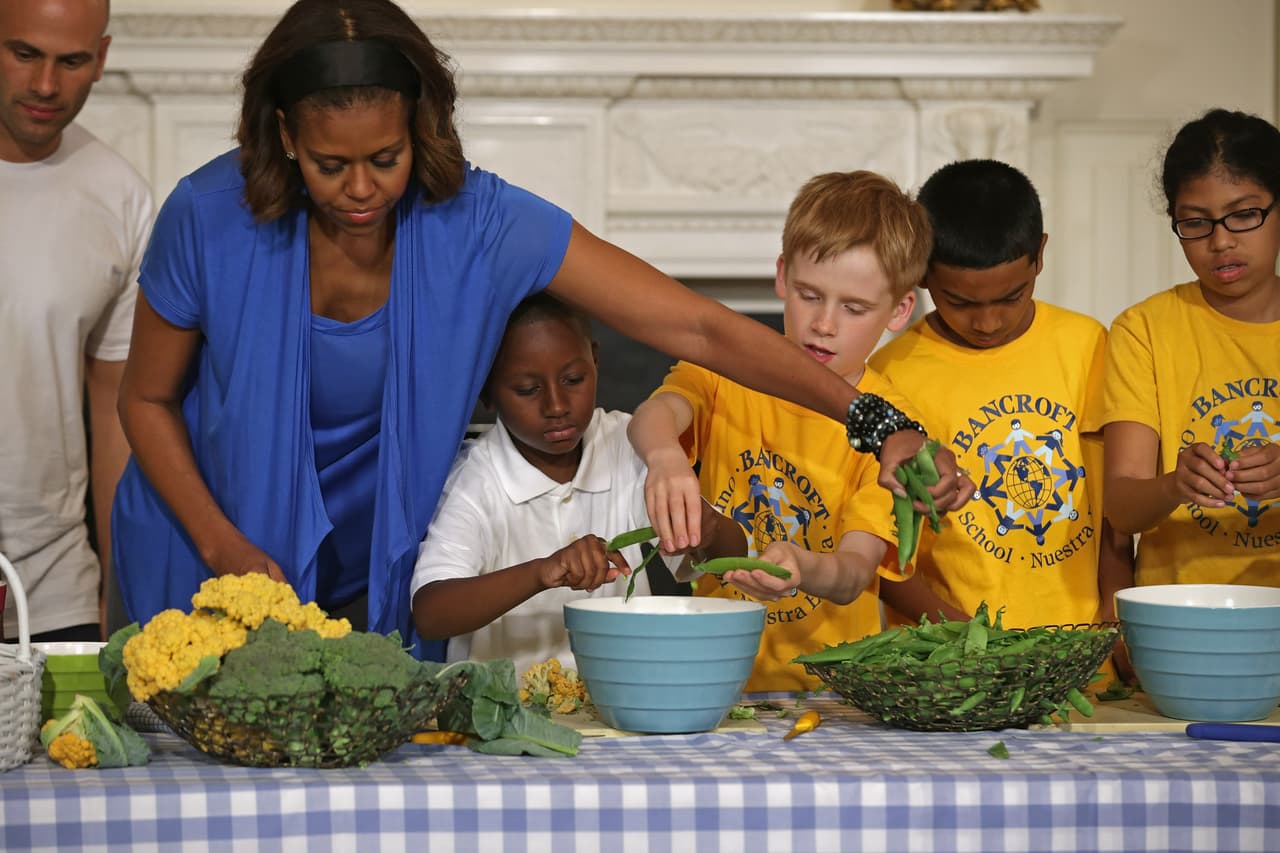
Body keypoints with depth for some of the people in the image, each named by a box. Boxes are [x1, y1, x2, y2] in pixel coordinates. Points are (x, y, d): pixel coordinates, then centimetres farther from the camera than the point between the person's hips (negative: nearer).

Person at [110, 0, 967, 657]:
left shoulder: (479, 225, -21)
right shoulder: (212, 220, -20)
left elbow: (695, 325, -23)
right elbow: (147, 399, -5)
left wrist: (878, 423, -31)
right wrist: (222, 546, -20)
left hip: (378, 579, 1)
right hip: (218, 569, -1)